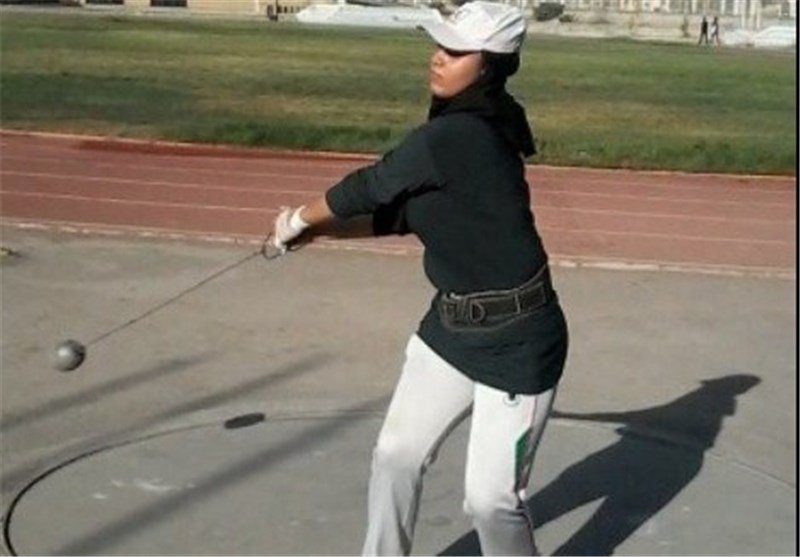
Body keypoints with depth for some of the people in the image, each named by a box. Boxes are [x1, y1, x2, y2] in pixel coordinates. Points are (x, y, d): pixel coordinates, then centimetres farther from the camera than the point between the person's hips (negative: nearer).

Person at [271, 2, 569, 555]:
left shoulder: (455, 138, -25)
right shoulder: (464, 132, 4)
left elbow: (369, 188, -14)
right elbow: (406, 211, 12)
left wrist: (299, 218, 4)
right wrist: (316, 229, 6)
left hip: (516, 342, -10)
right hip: (451, 327, 10)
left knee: (490, 497, 0)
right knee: (397, 454, 15)